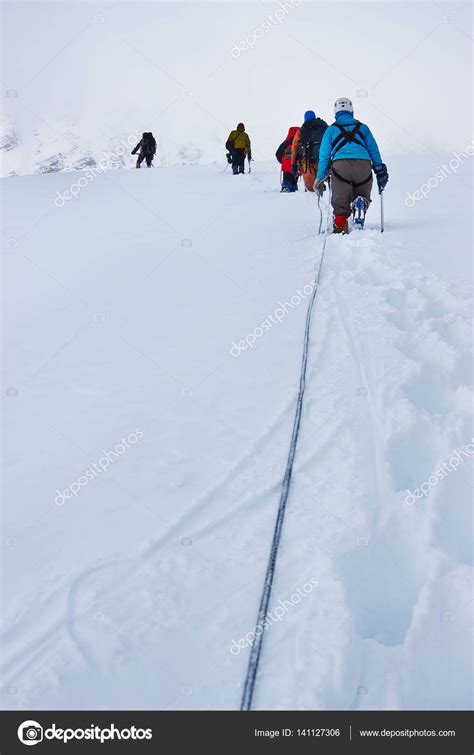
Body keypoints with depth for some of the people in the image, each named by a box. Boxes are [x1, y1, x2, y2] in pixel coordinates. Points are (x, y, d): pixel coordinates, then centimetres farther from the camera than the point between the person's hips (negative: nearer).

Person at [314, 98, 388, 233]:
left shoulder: (331, 129, 21)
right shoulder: (363, 127, 25)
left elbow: (324, 156, 18)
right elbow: (374, 151, 19)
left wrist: (320, 178, 21)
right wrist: (380, 171, 20)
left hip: (340, 165, -1)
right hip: (364, 164, 1)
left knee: (340, 201, 5)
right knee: (363, 195, 15)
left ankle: (340, 224, -21)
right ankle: (361, 203, -20)